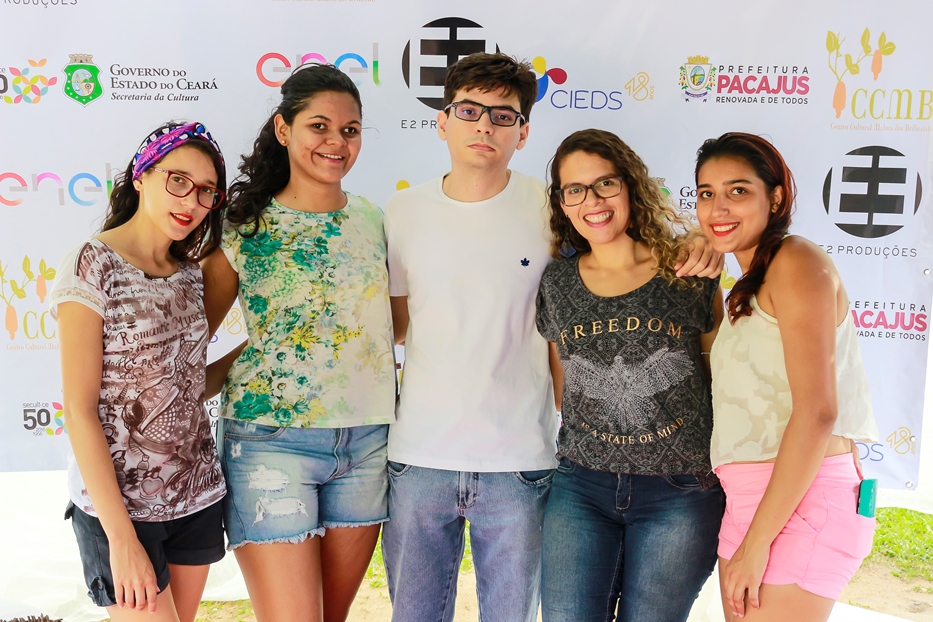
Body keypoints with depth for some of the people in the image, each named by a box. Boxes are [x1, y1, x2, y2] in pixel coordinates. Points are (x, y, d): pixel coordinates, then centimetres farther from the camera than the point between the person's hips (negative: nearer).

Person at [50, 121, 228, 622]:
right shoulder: (91, 266, -12)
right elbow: (79, 409, -16)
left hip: (195, 496, 6)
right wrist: (122, 538, -18)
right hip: (119, 501, -6)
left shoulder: (188, 275, 7)